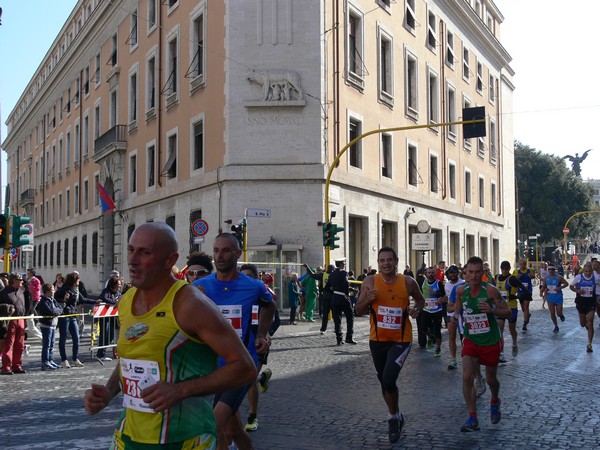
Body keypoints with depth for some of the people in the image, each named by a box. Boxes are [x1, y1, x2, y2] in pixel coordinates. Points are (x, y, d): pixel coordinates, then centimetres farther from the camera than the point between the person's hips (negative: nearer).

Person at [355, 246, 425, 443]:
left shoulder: (408, 282, -9)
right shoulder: (370, 282, -7)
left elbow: (420, 300, 11)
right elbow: (359, 311, -1)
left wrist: (416, 309, -10)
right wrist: (368, 300, -21)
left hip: (401, 340, -3)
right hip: (377, 340, 3)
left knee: (389, 379, -19)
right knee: (384, 382, 15)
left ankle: (394, 416, 7)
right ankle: (395, 416, 39)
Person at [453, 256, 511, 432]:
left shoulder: (490, 290, -18)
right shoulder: (461, 290, -7)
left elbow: (508, 312, -15)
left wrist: (492, 310, -31)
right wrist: (456, 315, 1)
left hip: (491, 341, -2)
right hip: (470, 340, 2)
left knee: (491, 379, 14)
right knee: (467, 377, -16)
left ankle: (495, 402, 48)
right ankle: (472, 419, -8)